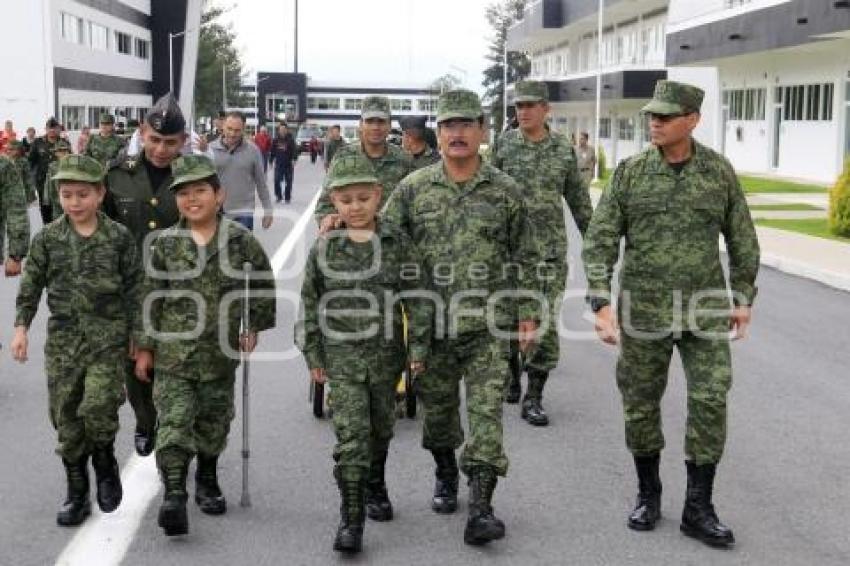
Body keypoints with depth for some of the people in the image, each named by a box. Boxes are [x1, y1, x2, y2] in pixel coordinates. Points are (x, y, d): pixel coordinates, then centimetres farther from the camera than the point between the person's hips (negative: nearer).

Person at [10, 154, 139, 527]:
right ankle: (77, 492, 21)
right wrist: (21, 327, -1)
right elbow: (31, 284, 7)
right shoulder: (48, 238, 1)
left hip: (108, 337, -3)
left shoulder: (119, 237, -3)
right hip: (63, 339, 3)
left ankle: (105, 464, 12)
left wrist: (136, 336, 3)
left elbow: (133, 289, 2)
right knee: (66, 417, 6)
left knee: (98, 406, -18)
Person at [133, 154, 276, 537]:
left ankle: (207, 481, 35)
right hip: (174, 351, -1)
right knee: (174, 422, -9)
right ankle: (173, 494, -9)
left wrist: (256, 326, 6)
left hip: (220, 352, 1)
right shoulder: (165, 244, -4)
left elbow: (264, 281, 8)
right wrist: (144, 347, 1)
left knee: (214, 421, 14)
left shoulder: (239, 239, -5)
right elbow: (150, 297, 0)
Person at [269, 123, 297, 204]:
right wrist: (271, 161, 11)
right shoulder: (276, 139, 4)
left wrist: (294, 159, -24)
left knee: (288, 182, 4)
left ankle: (287, 198, 15)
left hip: (288, 164, -2)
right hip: (279, 163, 2)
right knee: (277, 180, -5)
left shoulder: (290, 139, -4)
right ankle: (278, 196, 11)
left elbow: (294, 150, -11)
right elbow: (272, 151, 11)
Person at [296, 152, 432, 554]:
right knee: (351, 432, -10)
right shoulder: (324, 249, -2)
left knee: (381, 426, 17)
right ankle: (351, 516, -5)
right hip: (342, 353, -1)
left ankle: (375, 485, 43)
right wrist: (313, 355, 3)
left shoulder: (397, 243, -3)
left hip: (386, 351, 1)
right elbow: (310, 303, 4)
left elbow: (416, 296, -1)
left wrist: (418, 346, -5)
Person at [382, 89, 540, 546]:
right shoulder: (413, 189, 2)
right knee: (437, 406, 15)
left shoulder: (505, 191, 2)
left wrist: (527, 313, 3)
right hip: (431, 322, 2)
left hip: (488, 324, -1)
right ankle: (445, 474, 39)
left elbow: (523, 258, 6)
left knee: (486, 411, -6)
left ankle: (480, 508, -5)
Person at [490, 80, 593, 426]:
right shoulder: (502, 145, 2)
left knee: (545, 322, -4)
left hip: (550, 250, 0)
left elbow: (578, 200, 10)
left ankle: (533, 398, 4)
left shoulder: (563, 149, 4)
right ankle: (511, 378, 33)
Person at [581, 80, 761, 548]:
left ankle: (698, 508, 9)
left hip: (705, 308, 0)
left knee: (710, 401, -4)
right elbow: (599, 241, -4)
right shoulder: (630, 173, -2)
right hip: (642, 309, 0)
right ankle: (647, 494, 28)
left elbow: (742, 240, 9)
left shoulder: (719, 172, 0)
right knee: (641, 404, 8)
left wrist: (743, 298, 8)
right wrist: (601, 303, -12)